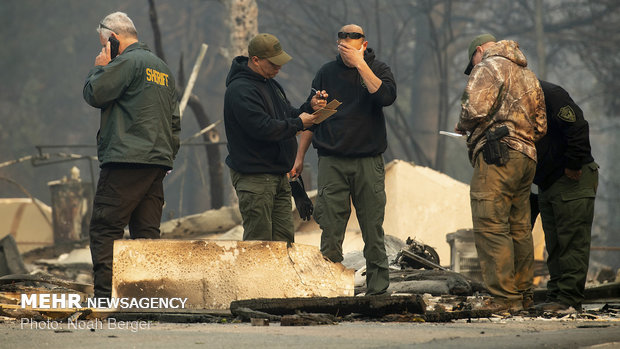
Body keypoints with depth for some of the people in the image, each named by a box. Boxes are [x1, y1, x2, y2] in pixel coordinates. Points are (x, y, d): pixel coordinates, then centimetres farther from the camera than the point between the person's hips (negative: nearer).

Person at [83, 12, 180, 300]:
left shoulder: (127, 62, -6)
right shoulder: (163, 68, 22)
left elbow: (94, 94, -9)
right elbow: (174, 122, 23)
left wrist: (99, 68, 7)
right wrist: (167, 156, 23)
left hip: (127, 160, -8)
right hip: (158, 162, 8)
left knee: (105, 229, -7)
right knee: (147, 232, 8)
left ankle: (104, 295, -14)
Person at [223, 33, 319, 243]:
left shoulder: (270, 83, 14)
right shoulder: (240, 90, -18)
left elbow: (287, 113, 23)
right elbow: (263, 128, -26)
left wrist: (308, 112, 1)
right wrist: (298, 123, -16)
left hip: (278, 174, 10)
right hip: (253, 177, -10)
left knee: (284, 238, 9)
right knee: (258, 241, -9)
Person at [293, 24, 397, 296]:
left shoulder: (378, 69, 4)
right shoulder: (327, 73, 9)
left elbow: (386, 96, -18)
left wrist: (359, 63, -19)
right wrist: (300, 156, 10)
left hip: (368, 161, -1)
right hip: (332, 161, 1)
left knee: (372, 228, 1)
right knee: (330, 227, -5)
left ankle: (377, 288, 9)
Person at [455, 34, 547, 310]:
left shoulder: (489, 67, 0)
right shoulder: (528, 75, 26)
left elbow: (476, 108, -15)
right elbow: (540, 126, 24)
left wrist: (462, 126, 4)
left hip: (497, 155, -9)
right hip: (527, 155, 9)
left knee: (491, 228, -11)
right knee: (519, 229, 12)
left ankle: (505, 298, -17)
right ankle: (524, 294, 14)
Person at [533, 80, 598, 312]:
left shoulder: (549, 95, -16)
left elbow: (578, 128, -23)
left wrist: (573, 165, -20)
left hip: (573, 179, -9)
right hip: (547, 184, 10)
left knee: (572, 241, -10)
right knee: (554, 245, 9)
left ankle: (569, 298, -13)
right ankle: (556, 296, 12)